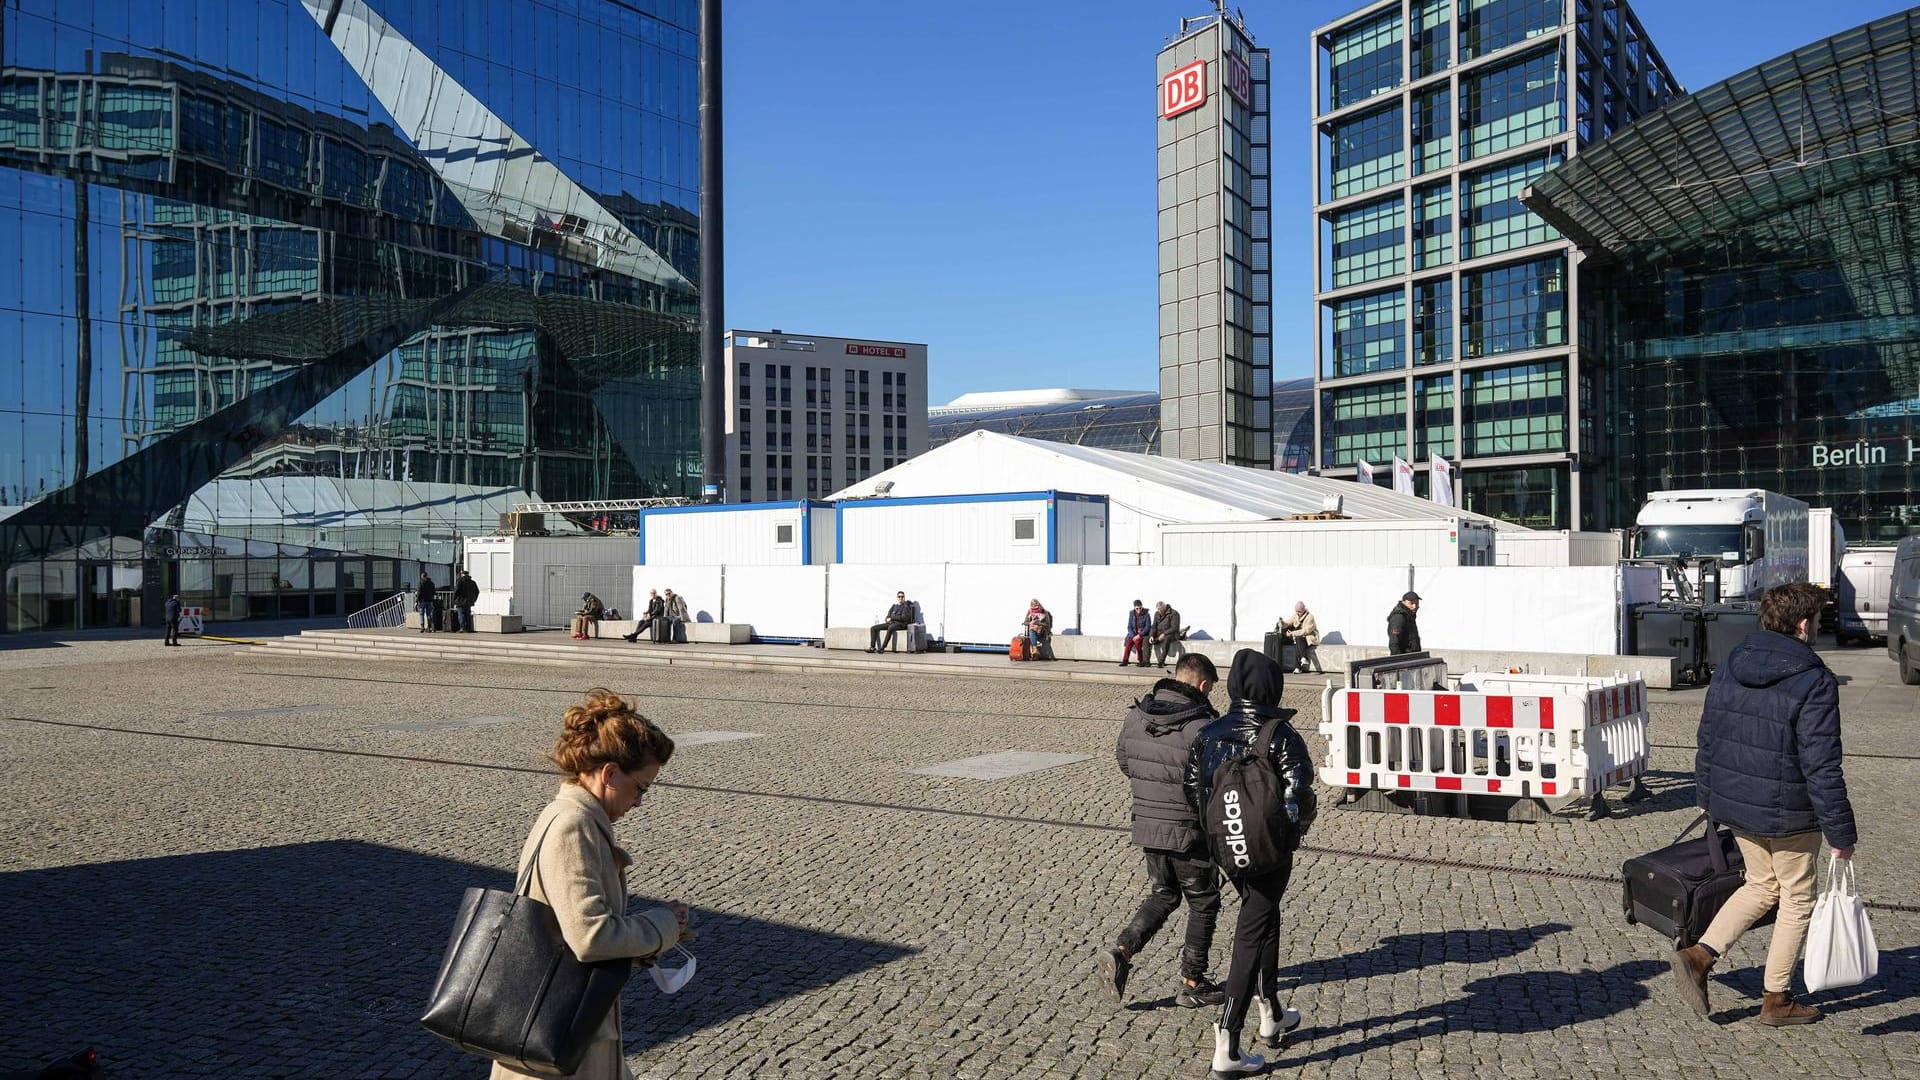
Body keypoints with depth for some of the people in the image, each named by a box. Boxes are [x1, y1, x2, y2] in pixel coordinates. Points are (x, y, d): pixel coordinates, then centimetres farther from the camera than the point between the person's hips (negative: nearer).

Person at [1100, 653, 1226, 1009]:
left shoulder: (1135, 717, -1)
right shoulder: (1200, 727, -21)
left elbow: (1124, 763, 11)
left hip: (1146, 825, 6)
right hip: (1188, 831, -6)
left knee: (1162, 894, 22)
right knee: (1203, 903, 13)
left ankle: (1121, 949, 3)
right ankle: (1192, 983, 20)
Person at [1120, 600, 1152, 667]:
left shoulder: (1146, 615, -8)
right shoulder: (1131, 614, 3)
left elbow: (1148, 627, -11)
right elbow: (1129, 627, 3)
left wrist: (1139, 635, -19)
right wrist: (1133, 636, -13)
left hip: (1143, 634, -4)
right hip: (1134, 634, 4)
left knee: (1137, 642, -31)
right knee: (1128, 643, -22)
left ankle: (1142, 661, -17)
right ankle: (1125, 661, -20)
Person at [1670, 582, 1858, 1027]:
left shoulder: (1729, 667, 0)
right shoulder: (1814, 683, -20)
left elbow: (1707, 736, 8)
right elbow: (1822, 767, -19)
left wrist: (1706, 795, 20)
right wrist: (1841, 833, -11)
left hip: (1734, 805, 6)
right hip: (1788, 813, -6)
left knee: (1762, 884, 22)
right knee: (1797, 897, 13)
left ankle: (1699, 954, 8)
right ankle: (1776, 999, 23)